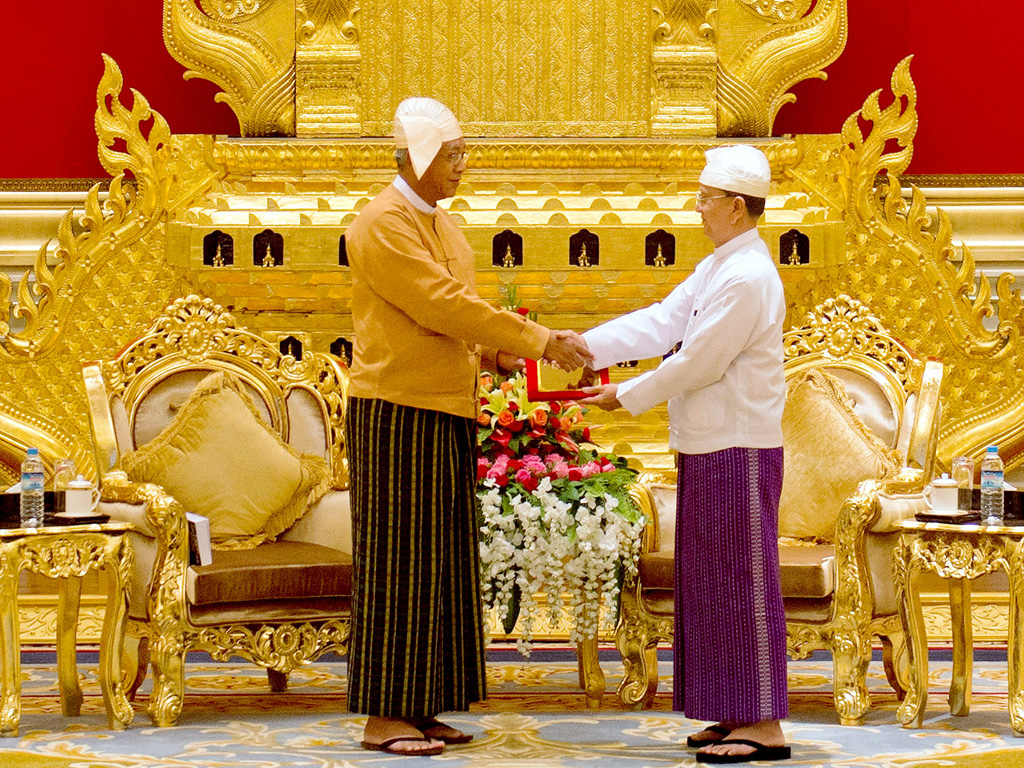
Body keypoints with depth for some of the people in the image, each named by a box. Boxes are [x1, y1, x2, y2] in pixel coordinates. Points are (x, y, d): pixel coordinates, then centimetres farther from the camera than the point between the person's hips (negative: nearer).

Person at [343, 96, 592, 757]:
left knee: (438, 561, 9)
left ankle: (416, 708, 15)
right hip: (397, 411, -9)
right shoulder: (383, 225, -13)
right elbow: (443, 305, -20)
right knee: (398, 560, -6)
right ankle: (382, 716, -2)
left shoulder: (443, 225, 17)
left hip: (446, 416, 9)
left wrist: (497, 352, -1)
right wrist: (543, 341, -18)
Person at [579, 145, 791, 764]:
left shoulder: (748, 277, -17)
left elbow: (698, 364, -18)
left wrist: (626, 397, -8)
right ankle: (739, 715, 19)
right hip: (708, 447, 10)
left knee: (743, 581, -7)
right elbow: (660, 324, 11)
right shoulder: (718, 267, 15)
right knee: (713, 581, 12)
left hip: (739, 451, -10)